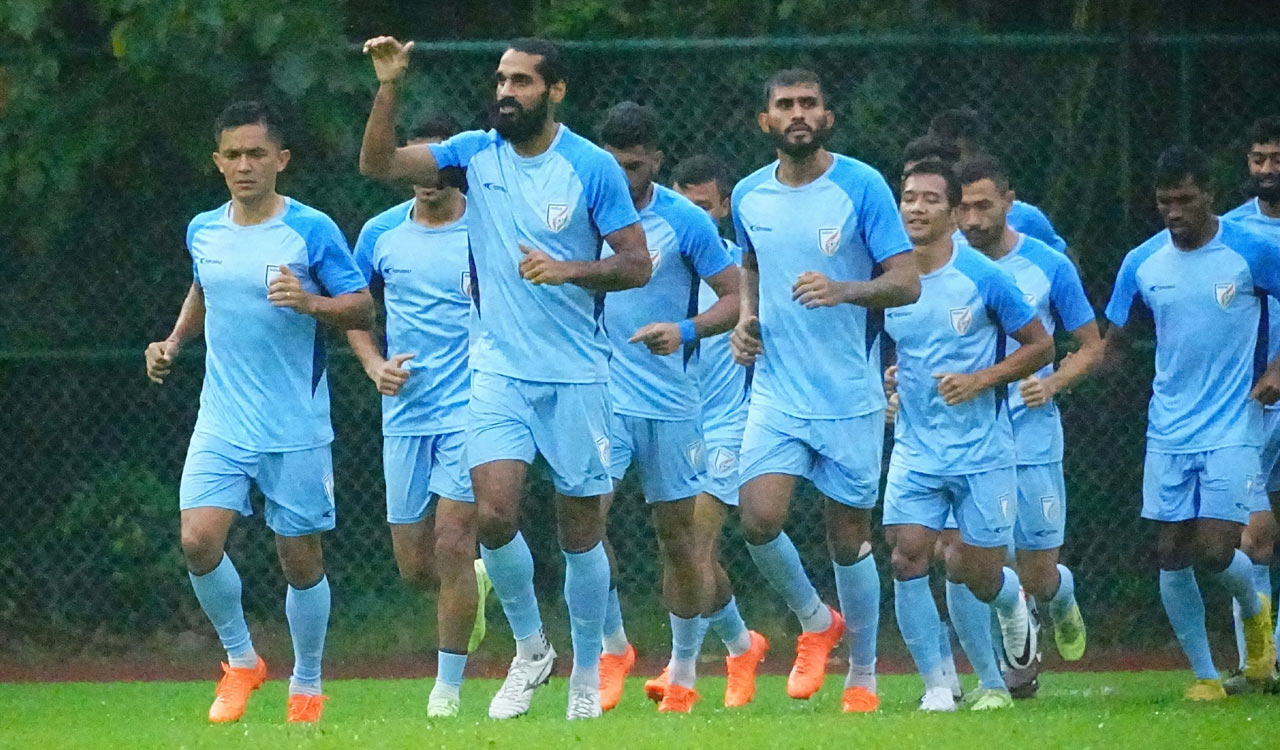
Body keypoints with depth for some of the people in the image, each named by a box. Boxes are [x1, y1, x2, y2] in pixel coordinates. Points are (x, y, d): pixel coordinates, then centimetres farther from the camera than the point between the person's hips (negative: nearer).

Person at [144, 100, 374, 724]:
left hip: (296, 428, -3)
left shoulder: (312, 230, -8)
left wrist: (311, 303, -23)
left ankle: (307, 685, 22)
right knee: (198, 540, -13)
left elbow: (362, 309, -6)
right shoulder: (203, 232, 7)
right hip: (222, 424, 3)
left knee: (300, 559, 3)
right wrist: (174, 342, 13)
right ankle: (240, 660, 9)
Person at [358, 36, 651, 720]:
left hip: (576, 375, -2)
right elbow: (378, 163, -3)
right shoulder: (476, 153, 3)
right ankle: (529, 648, 7)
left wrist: (568, 269, -21)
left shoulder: (593, 169, -6)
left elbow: (637, 265, -5)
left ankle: (587, 674, 21)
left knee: (580, 531, 4)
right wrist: (390, 86, -15)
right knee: (494, 514, -15)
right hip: (499, 370, 2)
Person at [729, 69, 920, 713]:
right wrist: (746, 318, 7)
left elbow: (907, 283, -10)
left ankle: (862, 677, 20)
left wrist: (844, 290, -27)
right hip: (776, 391, 3)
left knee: (849, 538, 4)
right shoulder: (749, 196, 6)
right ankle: (815, 621, 13)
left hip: (850, 395, -3)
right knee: (759, 520, -15)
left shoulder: (861, 187, -7)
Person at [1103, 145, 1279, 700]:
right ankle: (1204, 675, 14)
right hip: (1168, 433, 4)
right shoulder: (1142, 263, 3)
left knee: (1215, 552, -12)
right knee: (1173, 555, 1)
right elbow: (1115, 339, 14)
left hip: (1232, 430, -4)